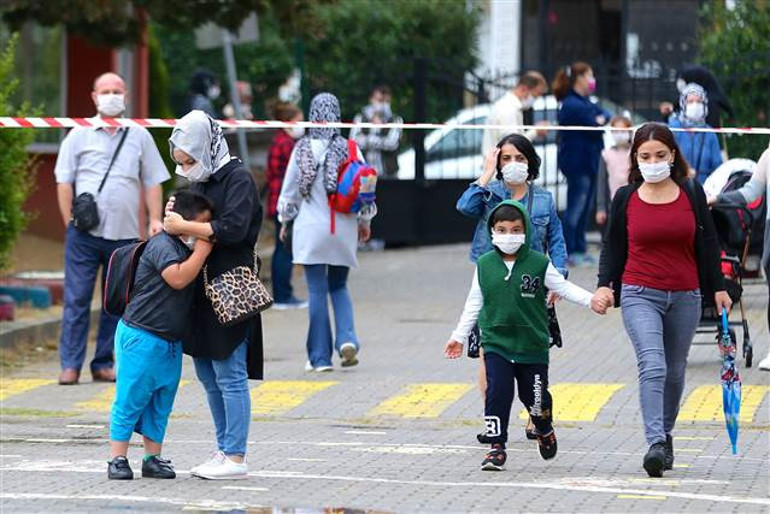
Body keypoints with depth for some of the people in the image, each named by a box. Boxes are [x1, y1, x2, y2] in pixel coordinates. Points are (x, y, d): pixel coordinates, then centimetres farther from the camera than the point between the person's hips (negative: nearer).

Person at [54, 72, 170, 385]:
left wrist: (155, 220, 1)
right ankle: (70, 365, -2)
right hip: (85, 233, -2)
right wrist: (70, 223, -1)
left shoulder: (139, 137, 13)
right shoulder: (79, 136, 8)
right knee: (77, 299, -5)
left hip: (125, 235, 2)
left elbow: (152, 183, 14)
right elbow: (64, 182, 6)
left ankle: (103, 364, 12)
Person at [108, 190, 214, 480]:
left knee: (161, 402, 11)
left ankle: (153, 458, 18)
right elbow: (177, 278, -30)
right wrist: (202, 251, -23)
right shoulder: (162, 245, -16)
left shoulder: (187, 248, 14)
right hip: (141, 336, -9)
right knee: (131, 399, -3)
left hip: (170, 342, 9)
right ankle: (117, 459, 1)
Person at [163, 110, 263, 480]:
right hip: (202, 288, 9)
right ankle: (224, 449, 21)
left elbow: (233, 228, -24)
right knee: (207, 374, 13)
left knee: (229, 374, -6)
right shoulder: (199, 181, 14)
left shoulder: (238, 179, -12)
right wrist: (175, 217, 3)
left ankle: (236, 457, -3)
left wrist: (184, 227, -19)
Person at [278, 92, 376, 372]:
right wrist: (365, 221, 16)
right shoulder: (348, 148, -3)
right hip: (343, 228, 2)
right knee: (339, 286, 17)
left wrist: (285, 220, 16)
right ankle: (347, 338, -5)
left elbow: (290, 188, 2)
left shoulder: (302, 149, -5)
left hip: (312, 228, -2)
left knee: (317, 291, 2)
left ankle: (320, 357, 3)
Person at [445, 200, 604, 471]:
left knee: (534, 397, 9)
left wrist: (591, 300, -16)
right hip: (496, 344, 1)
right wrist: (459, 336, 12)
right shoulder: (485, 265, 1)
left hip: (532, 345, -1)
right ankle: (497, 447, -4)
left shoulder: (539, 264, -6)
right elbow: (474, 304, 10)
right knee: (497, 393, -12)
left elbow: (564, 287, 0)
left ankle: (544, 430, 41)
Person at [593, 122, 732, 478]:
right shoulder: (625, 198, 2)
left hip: (685, 298, 2)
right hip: (640, 296, -2)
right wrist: (605, 285, -3)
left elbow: (707, 243, 10)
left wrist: (718, 288, 9)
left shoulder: (692, 193, 4)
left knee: (675, 372, 11)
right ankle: (656, 445, -29)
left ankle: (665, 435, 31)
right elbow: (613, 247, 9)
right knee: (653, 366, -19)